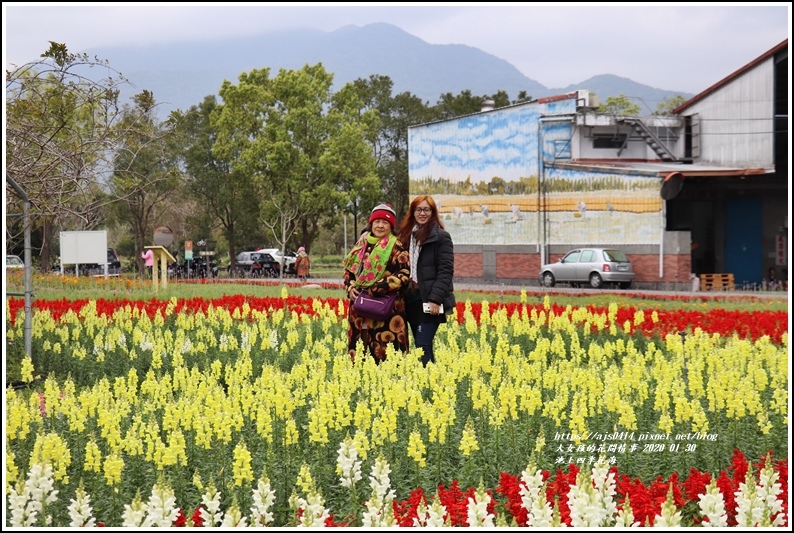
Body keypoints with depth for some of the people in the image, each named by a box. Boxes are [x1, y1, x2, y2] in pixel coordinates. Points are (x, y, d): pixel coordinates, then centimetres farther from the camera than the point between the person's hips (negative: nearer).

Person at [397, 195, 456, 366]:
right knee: (422, 347, 8)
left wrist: (435, 299, -18)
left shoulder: (441, 237, -3)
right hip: (411, 299, 6)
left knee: (423, 346, -13)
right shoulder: (406, 236, 16)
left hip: (429, 301, -6)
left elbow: (446, 271, -9)